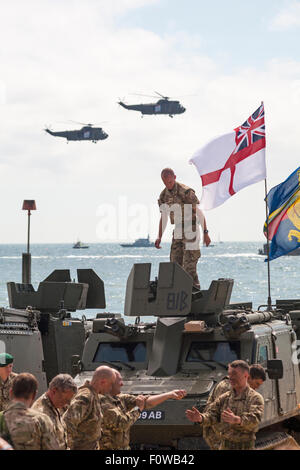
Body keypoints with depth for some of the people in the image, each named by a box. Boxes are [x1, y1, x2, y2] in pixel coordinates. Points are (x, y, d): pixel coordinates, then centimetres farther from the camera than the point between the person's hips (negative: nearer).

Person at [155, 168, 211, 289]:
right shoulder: (163, 196, 5)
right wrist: (159, 237, 7)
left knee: (189, 265, -12)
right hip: (177, 232, 6)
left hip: (191, 230, -6)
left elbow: (199, 213, -11)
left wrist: (205, 233, -12)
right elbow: (163, 218, 15)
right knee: (175, 263, 4)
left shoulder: (186, 192, -15)